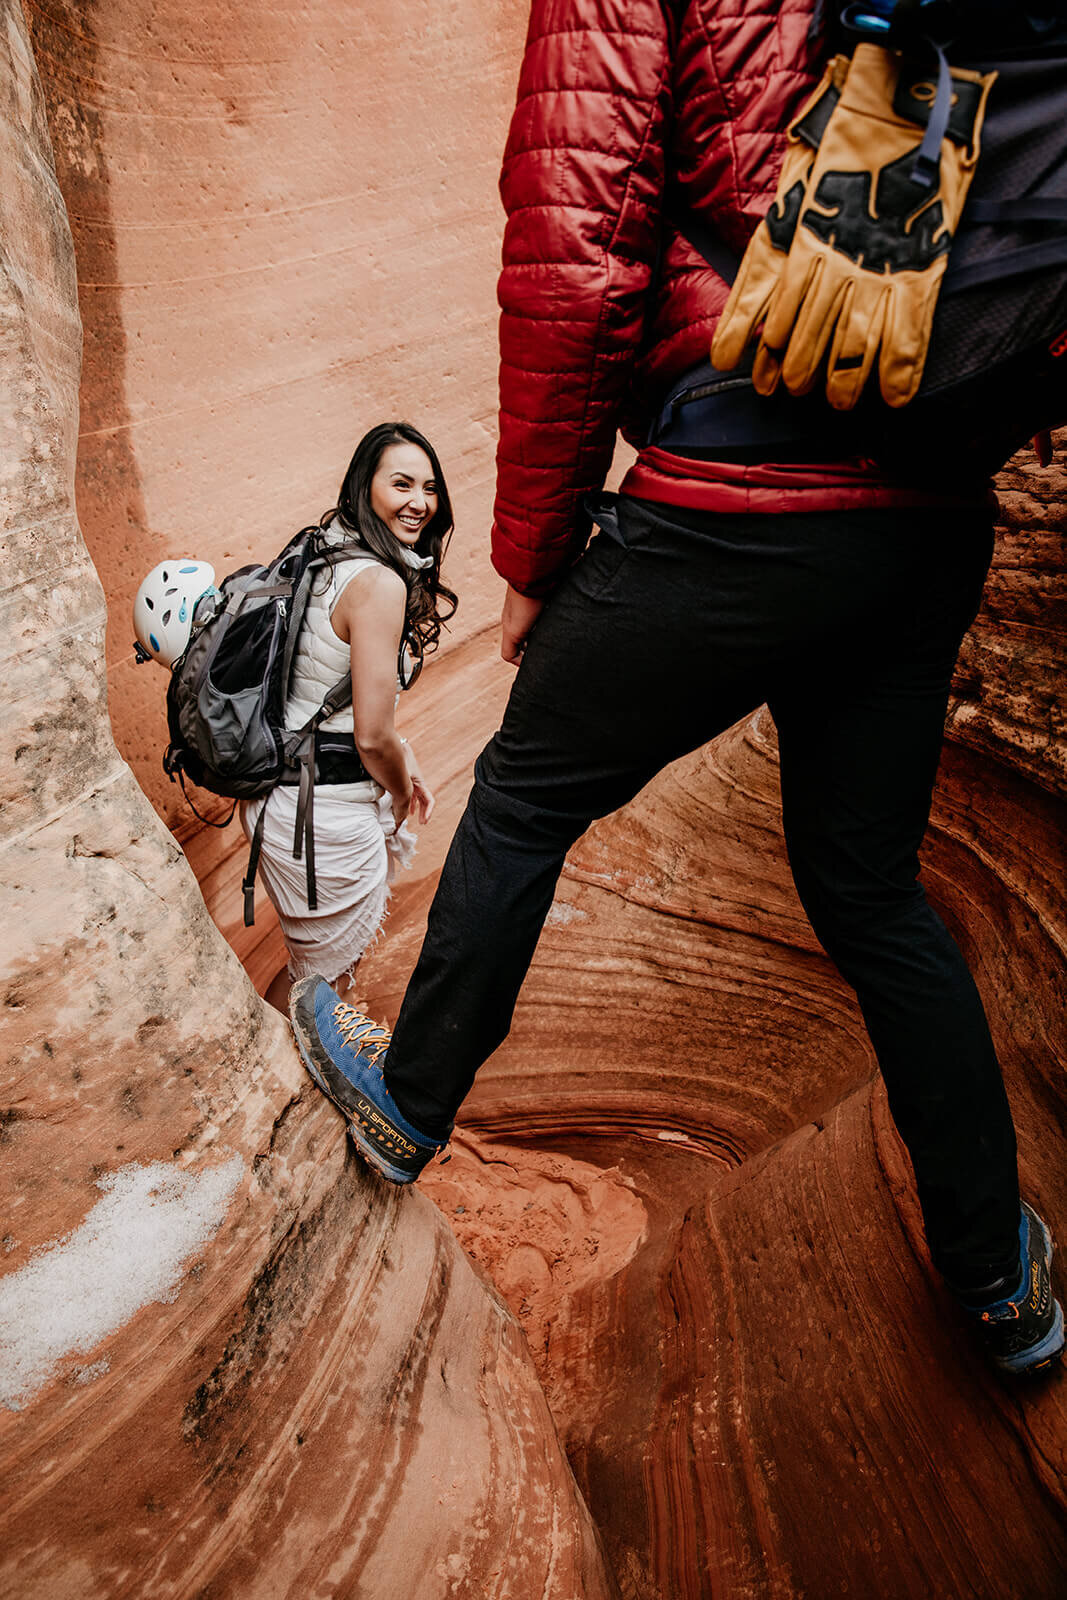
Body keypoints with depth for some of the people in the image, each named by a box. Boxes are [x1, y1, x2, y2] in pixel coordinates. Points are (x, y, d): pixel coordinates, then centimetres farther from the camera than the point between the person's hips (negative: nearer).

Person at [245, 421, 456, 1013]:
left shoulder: (327, 554, 7)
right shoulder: (381, 583, -22)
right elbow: (372, 737, -21)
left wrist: (403, 759, 15)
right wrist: (401, 792, 0)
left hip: (280, 779, 9)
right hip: (325, 809, -9)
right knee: (324, 968, 14)